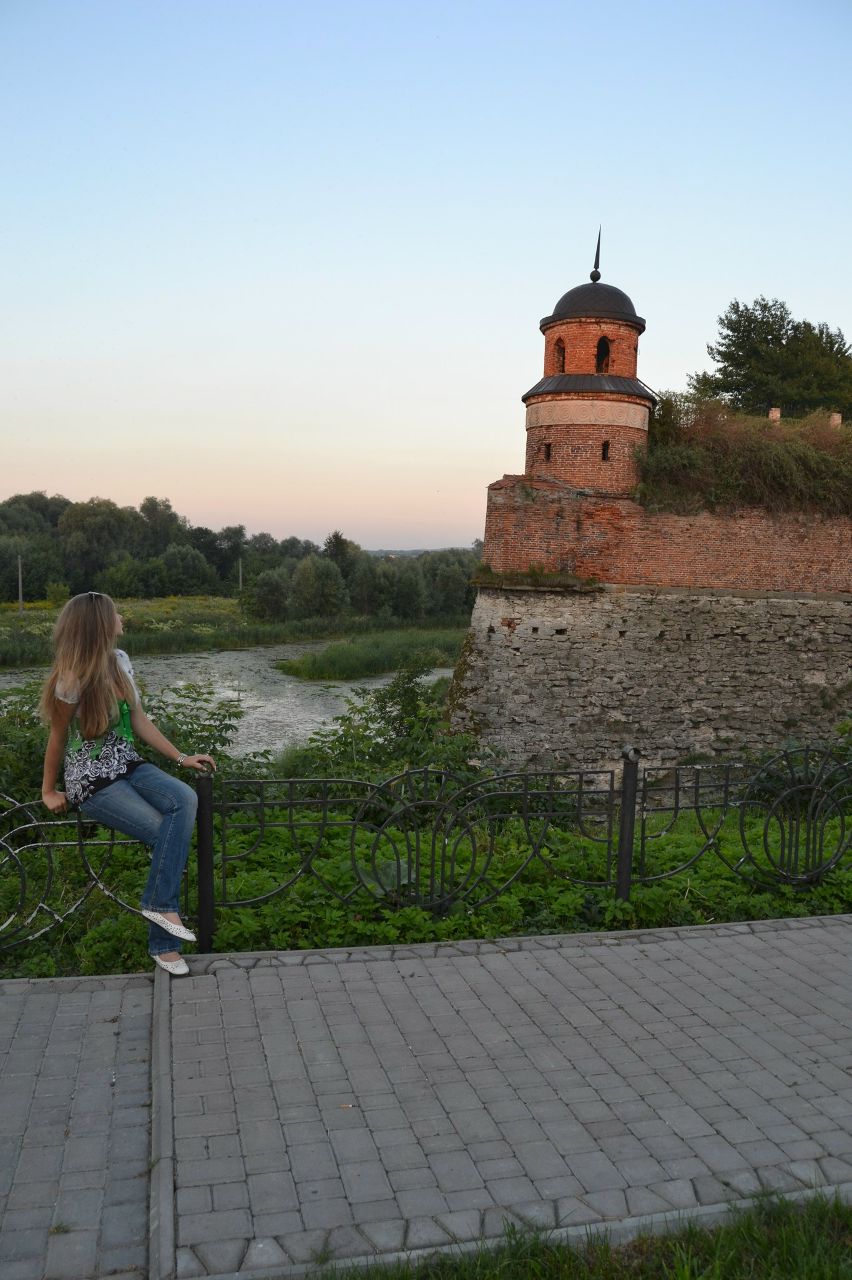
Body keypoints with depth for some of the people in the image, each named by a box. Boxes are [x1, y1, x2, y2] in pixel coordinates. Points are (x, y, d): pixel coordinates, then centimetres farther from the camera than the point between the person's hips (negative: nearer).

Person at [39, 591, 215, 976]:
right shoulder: (72, 680, -18)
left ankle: (159, 905, -17)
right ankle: (162, 942, -6)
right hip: (92, 782, -6)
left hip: (128, 767, 6)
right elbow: (58, 739, -5)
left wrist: (181, 758, 6)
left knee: (185, 799, -22)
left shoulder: (119, 661, 1)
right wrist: (49, 791, 6)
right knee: (167, 836, -18)